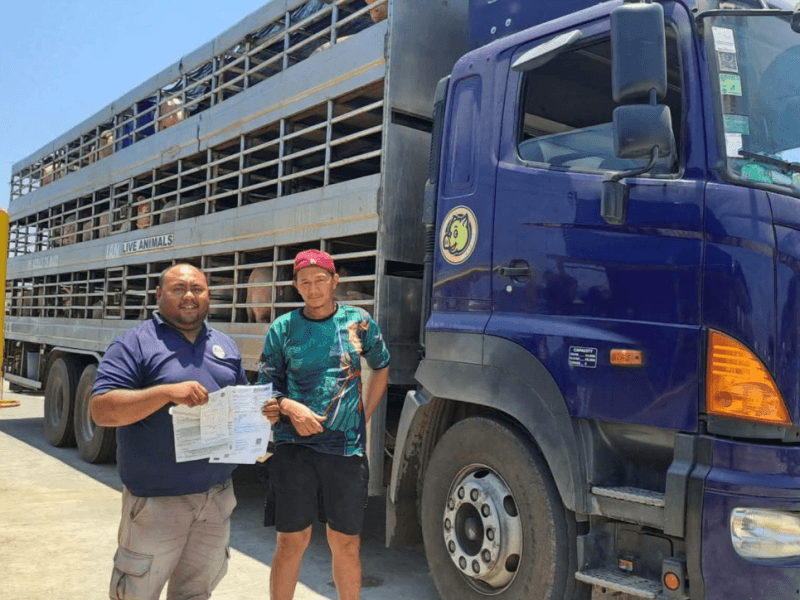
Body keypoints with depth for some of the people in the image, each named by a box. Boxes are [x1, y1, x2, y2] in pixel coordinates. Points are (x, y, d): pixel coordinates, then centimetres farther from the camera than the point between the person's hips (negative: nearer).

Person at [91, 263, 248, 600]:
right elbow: (101, 410, -16)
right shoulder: (135, 343, -7)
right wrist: (167, 391, -27)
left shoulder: (225, 346, 12)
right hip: (157, 498, -5)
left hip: (218, 494, 5)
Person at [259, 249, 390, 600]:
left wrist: (363, 418, 10)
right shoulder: (283, 328, 1)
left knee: (346, 543, 10)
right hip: (295, 447, -1)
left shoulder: (359, 321, 3)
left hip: (347, 447, 1)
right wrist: (289, 407, -16)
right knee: (292, 541, 5)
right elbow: (266, 387, 4)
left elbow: (380, 368, 17)